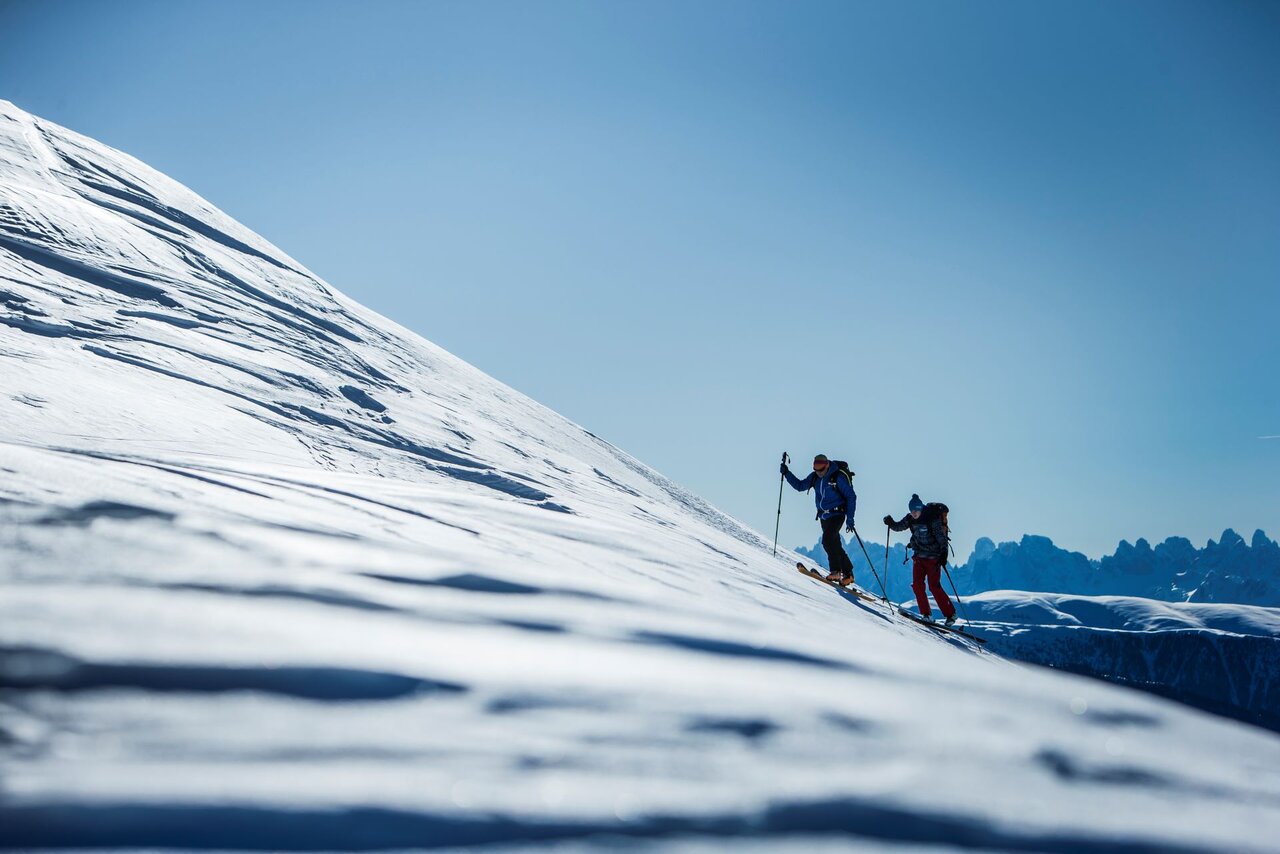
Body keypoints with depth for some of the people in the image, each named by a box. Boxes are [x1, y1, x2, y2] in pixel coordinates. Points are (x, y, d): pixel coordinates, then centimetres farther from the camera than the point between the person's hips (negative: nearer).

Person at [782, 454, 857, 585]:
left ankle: (836, 571, -14)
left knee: (827, 541, -22)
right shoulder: (814, 477, 1)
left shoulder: (839, 477, -17)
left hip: (837, 514, -7)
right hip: (824, 516, 7)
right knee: (835, 545, 9)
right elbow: (800, 486, 12)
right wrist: (787, 473, -1)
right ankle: (847, 573, 17)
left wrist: (850, 518, -17)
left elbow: (851, 497, -13)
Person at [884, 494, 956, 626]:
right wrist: (891, 523, -11)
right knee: (917, 585, -3)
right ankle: (927, 614, 6)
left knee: (934, 586, -9)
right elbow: (899, 527, 10)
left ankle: (951, 614, 3)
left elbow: (941, 537, -18)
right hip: (919, 556, 6)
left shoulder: (932, 519, -19)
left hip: (933, 557, -6)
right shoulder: (910, 519, -1)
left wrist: (944, 553, -27)